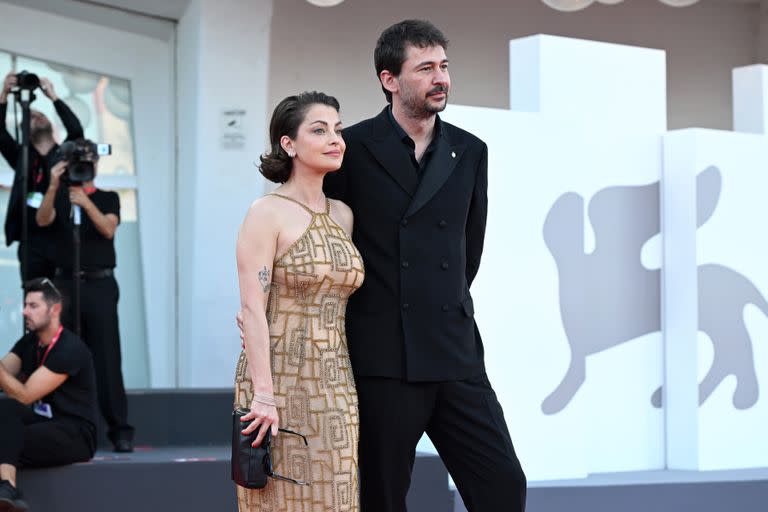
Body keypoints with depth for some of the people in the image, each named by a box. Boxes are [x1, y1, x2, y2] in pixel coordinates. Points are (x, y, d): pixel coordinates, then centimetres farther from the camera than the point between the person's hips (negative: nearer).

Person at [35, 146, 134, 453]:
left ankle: (120, 430, -5)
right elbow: (42, 220, -7)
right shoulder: (60, 197, 13)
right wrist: (54, 186, -22)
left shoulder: (108, 198, 11)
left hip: (100, 284, -1)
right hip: (66, 283, 1)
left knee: (107, 358, -6)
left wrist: (85, 202, -24)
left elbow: (109, 229, -8)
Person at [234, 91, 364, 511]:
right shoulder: (267, 213, -7)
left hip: (336, 383, 6)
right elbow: (253, 308, -13)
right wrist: (263, 395, -19)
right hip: (282, 379, -6)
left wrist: (349, 386, 8)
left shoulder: (343, 215, 11)